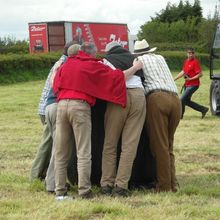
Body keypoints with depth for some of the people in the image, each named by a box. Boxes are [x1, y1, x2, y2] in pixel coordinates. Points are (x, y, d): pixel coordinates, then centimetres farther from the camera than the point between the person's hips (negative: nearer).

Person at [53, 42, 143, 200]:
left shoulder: (66, 65, 18)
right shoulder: (93, 66, 5)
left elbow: (55, 85, 20)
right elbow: (116, 76, 3)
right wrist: (135, 68, 14)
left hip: (62, 104, 5)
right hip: (80, 105, -5)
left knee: (61, 152, 8)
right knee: (83, 153, -3)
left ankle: (60, 191, 5)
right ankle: (84, 191, -8)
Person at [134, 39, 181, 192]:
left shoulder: (139, 60, 17)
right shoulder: (160, 58, 31)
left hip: (157, 98, -5)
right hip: (175, 100, 5)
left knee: (160, 145, -4)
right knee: (168, 145, 13)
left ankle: (164, 186, -6)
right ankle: (173, 184, 8)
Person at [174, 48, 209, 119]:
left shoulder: (195, 62, -15)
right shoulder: (186, 61, 10)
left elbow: (200, 74, -18)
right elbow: (183, 72, 21)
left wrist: (190, 79, -21)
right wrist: (174, 79, 17)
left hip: (193, 85, -9)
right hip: (187, 85, 9)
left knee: (182, 100, -8)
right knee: (187, 101, 13)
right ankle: (203, 109, 22)